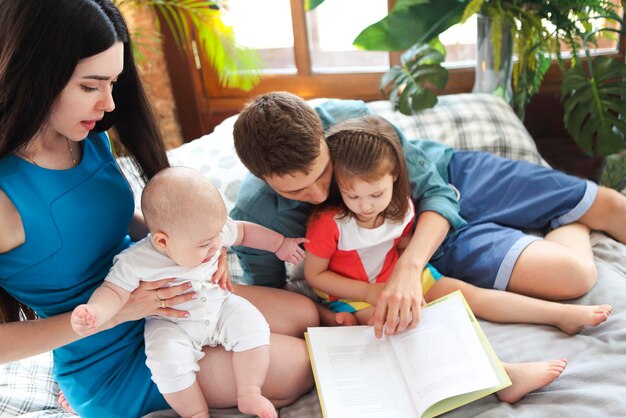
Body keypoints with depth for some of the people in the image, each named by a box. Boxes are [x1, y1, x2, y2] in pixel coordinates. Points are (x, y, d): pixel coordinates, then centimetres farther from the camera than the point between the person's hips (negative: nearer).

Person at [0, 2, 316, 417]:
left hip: (160, 296, 7)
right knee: (301, 368, -5)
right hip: (114, 361, -6)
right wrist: (114, 312, -28)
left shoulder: (92, 140, -9)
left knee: (306, 314, 7)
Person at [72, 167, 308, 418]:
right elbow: (114, 292, -21)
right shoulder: (136, 262, -26)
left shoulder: (211, 231, -15)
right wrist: (95, 313, -44)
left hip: (221, 308, 4)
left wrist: (280, 244, 8)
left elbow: (243, 231, 2)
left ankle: (249, 396, -7)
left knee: (252, 324, -17)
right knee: (168, 361, -29)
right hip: (171, 326, -3)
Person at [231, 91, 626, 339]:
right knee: (573, 276, -15)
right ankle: (576, 226, 19)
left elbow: (434, 191, -21)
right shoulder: (255, 216, -26)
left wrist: (408, 267, -39)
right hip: (428, 239, -1)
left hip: (450, 172, 1)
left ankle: (576, 224, 40)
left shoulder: (350, 117, -28)